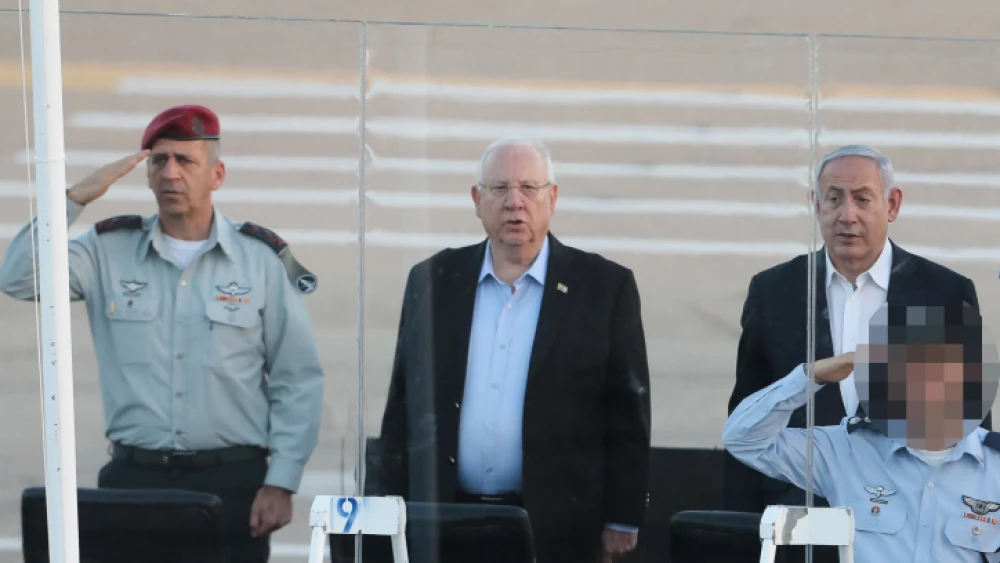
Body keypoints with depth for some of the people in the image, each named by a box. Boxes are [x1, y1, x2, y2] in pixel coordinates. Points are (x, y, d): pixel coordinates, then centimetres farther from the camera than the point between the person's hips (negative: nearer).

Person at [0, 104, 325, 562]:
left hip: (232, 482, -1)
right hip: (134, 478, 1)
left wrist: (281, 484, -4)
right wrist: (75, 198, -10)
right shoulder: (109, 251, 7)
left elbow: (297, 382, 3)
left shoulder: (263, 259, 3)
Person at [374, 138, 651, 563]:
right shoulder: (431, 281, 10)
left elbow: (628, 416, 2)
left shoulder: (605, 287, 2)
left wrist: (621, 523, -3)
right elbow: (403, 408, 13)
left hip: (558, 529, -2)